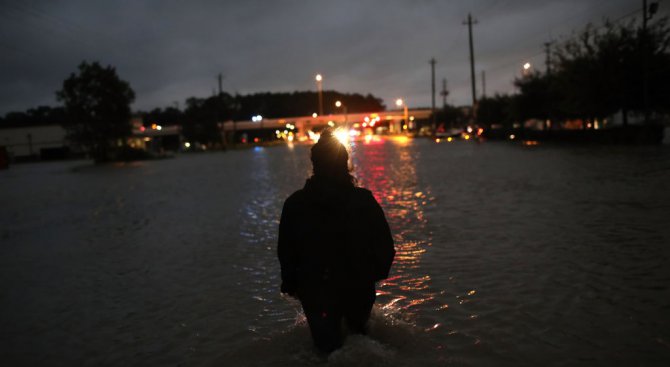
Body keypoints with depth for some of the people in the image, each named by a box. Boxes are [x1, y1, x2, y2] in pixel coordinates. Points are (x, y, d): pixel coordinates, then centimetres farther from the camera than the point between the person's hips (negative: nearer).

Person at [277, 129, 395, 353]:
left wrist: (290, 284, 12)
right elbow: (385, 247, -8)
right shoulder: (364, 200, -13)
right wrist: (377, 272, 11)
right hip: (359, 288, 1)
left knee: (328, 345, 19)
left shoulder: (294, 203, -11)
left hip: (315, 292, 0)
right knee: (358, 328, 31)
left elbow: (286, 252, -4)